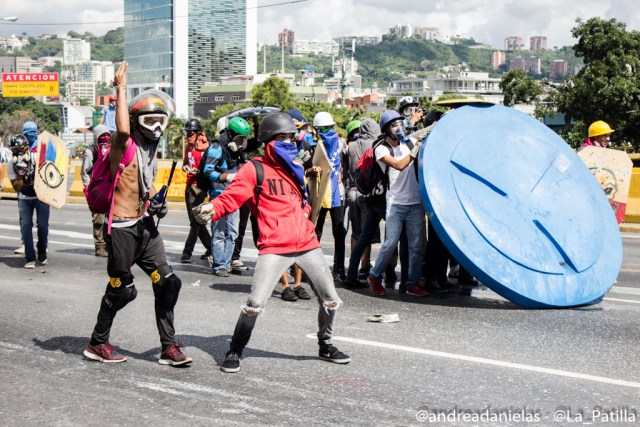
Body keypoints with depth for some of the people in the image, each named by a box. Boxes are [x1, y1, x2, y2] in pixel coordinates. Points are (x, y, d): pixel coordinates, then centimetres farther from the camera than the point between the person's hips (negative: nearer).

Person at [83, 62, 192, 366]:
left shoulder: (152, 148, 13)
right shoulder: (125, 144, -12)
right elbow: (123, 128, -37)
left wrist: (156, 201, 6)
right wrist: (121, 88, -29)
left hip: (145, 225, 8)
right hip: (122, 227, -8)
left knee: (167, 283, 4)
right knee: (120, 290, 2)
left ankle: (169, 347, 13)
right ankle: (97, 344, 21)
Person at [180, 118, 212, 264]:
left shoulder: (204, 148, -11)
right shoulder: (188, 147, 13)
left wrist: (197, 171, -28)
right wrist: (185, 167, 4)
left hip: (199, 187, -9)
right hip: (190, 185, 9)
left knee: (195, 221, -8)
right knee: (196, 220, 14)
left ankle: (187, 253, -7)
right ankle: (211, 249, 26)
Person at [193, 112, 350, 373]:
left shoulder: (295, 167, 17)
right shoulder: (255, 170, -4)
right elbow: (231, 196, -15)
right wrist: (212, 209, -34)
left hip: (307, 244, 6)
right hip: (274, 248, -6)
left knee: (331, 300, 13)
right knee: (255, 304, -14)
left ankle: (325, 345, 36)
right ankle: (234, 352, 7)